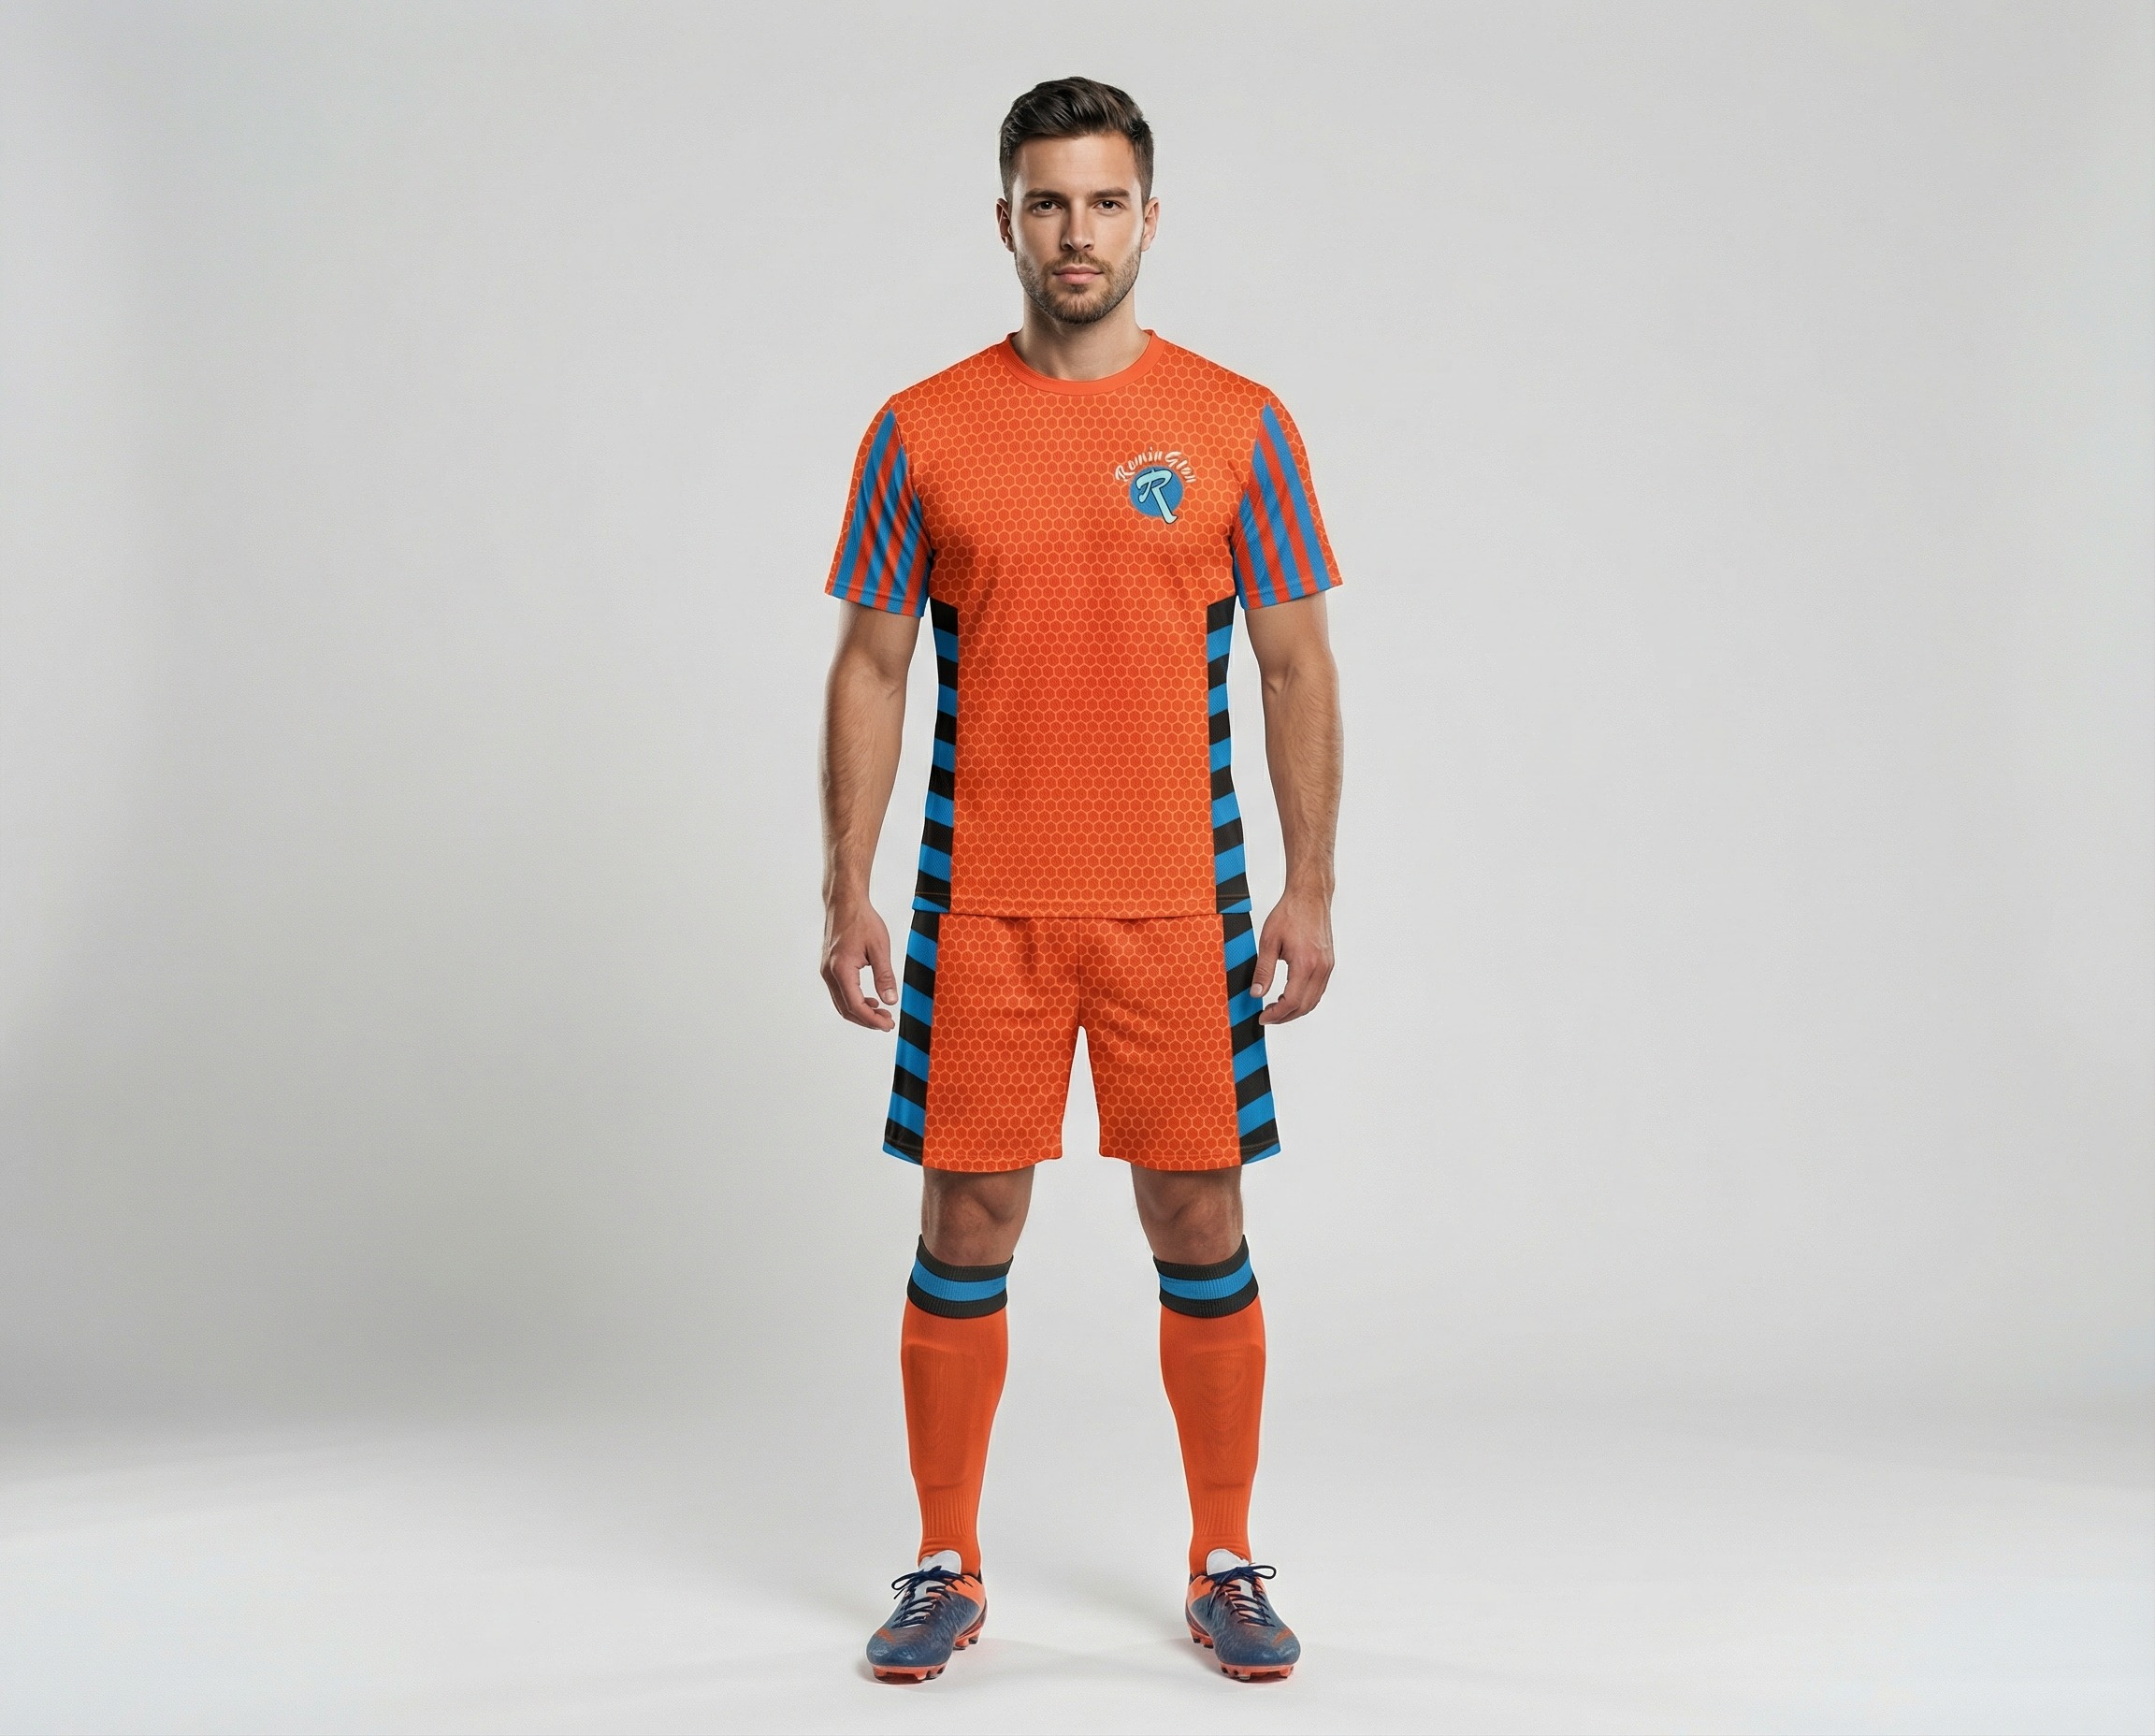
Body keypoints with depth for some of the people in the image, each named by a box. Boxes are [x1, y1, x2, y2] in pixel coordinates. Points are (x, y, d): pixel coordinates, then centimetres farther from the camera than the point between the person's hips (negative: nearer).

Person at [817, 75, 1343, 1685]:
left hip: (1177, 897, 0)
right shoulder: (921, 432, 4)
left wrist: (1312, 887, -3)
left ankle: (1225, 1568, 20)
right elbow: (871, 669, 5)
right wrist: (847, 892, -2)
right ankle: (948, 1569, 20)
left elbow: (1297, 666, 4)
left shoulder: (1238, 424, 3)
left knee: (1201, 1229, 5)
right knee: (965, 1230, 5)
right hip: (979, 902, 0)